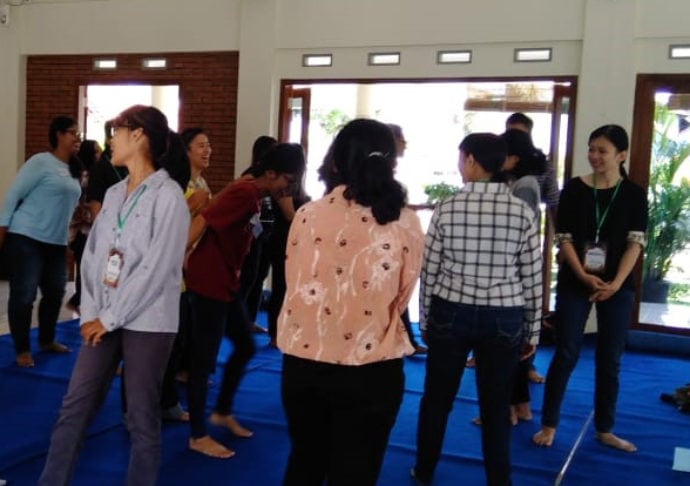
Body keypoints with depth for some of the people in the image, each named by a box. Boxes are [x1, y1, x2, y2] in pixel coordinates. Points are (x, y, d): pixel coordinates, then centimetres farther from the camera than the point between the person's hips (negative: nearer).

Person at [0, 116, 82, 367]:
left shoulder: (73, 170, 11)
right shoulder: (40, 162, -9)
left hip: (56, 243, 7)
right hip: (25, 238, -7)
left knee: (55, 292, 14)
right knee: (23, 295, -1)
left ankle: (47, 340, 32)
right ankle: (22, 349, 11)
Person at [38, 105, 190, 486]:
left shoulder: (168, 195, -10)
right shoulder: (113, 194, 12)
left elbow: (157, 268, -15)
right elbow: (92, 253, 10)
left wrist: (111, 317, -12)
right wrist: (90, 311, -3)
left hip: (146, 321, -6)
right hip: (104, 319, 6)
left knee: (142, 419, 5)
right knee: (73, 408, 9)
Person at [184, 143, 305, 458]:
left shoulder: (254, 194, 11)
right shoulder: (245, 192, -20)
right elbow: (200, 223, -25)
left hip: (227, 283, 10)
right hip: (207, 284, -10)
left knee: (245, 346, 18)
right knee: (204, 359, 0)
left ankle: (223, 412, 34)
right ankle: (198, 437, 12)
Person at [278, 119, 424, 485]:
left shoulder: (307, 215, -5)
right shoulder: (405, 223, -8)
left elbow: (294, 286, 6)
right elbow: (401, 299, 3)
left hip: (303, 363, 2)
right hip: (371, 370, -2)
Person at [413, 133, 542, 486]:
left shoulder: (447, 209, -6)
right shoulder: (522, 212, -5)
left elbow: (429, 272, -2)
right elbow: (532, 278, -2)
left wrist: (426, 322, 10)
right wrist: (532, 331, 8)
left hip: (451, 313, 0)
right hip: (504, 319, 0)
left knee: (436, 399, 15)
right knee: (496, 407, 10)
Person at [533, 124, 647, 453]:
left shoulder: (634, 194, 1)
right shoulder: (574, 188, -1)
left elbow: (635, 243, -4)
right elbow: (564, 238, -3)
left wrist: (616, 283, -15)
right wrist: (584, 276, -15)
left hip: (618, 286, 1)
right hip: (574, 283, -1)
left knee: (610, 359, 7)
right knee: (566, 354, 2)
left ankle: (604, 429, 20)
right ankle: (549, 424, 13)